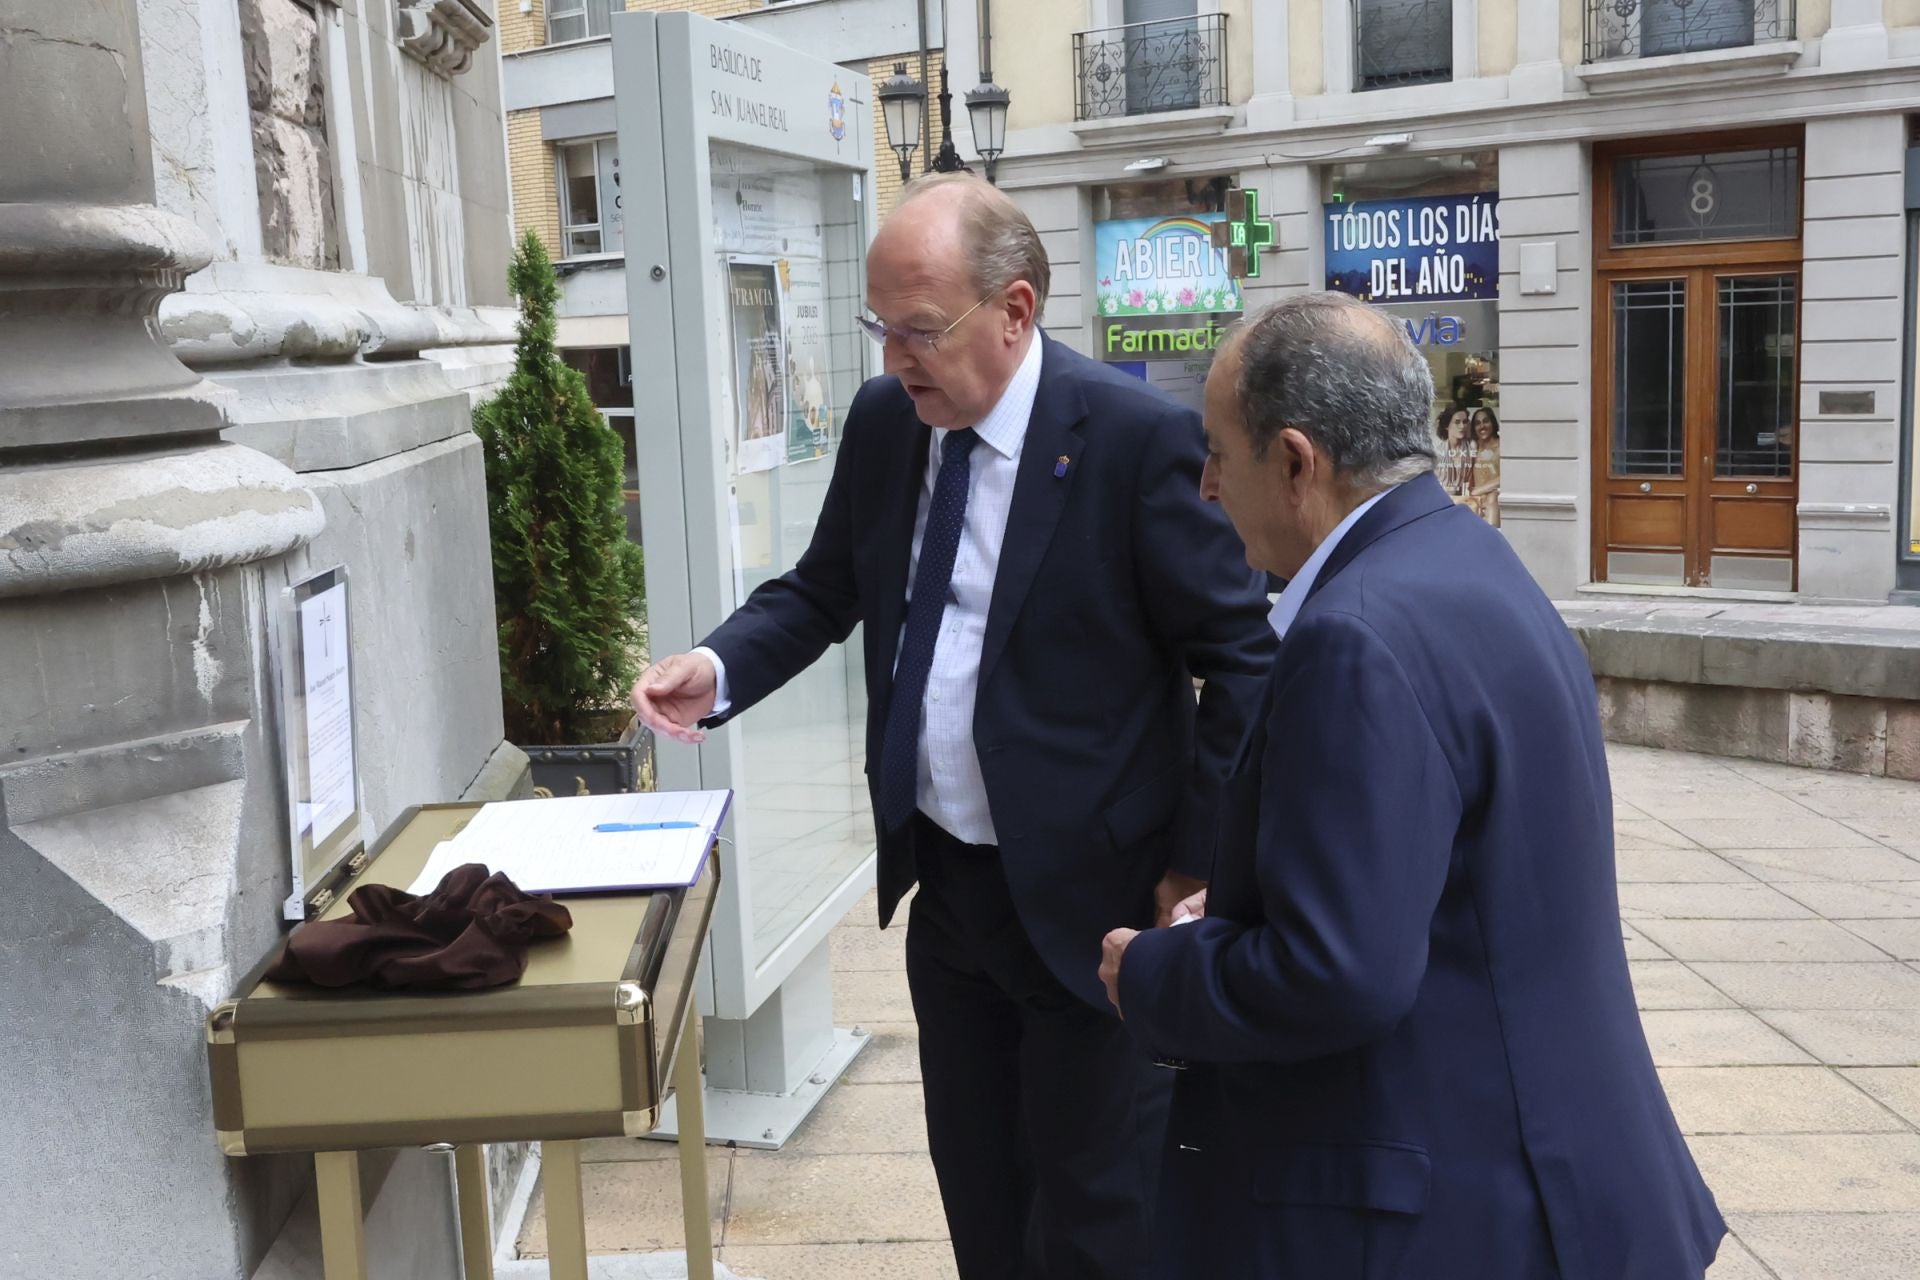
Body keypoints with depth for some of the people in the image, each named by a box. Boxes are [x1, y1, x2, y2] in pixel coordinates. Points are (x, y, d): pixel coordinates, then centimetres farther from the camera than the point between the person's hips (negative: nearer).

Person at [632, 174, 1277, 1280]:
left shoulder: (1139, 437, -17)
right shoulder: (883, 419, 0)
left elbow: (1245, 656, -12)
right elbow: (825, 588, 12)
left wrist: (1198, 864, -12)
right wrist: (718, 669, -8)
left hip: (1089, 897, -6)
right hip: (943, 881, 6)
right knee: (978, 1188, 21)